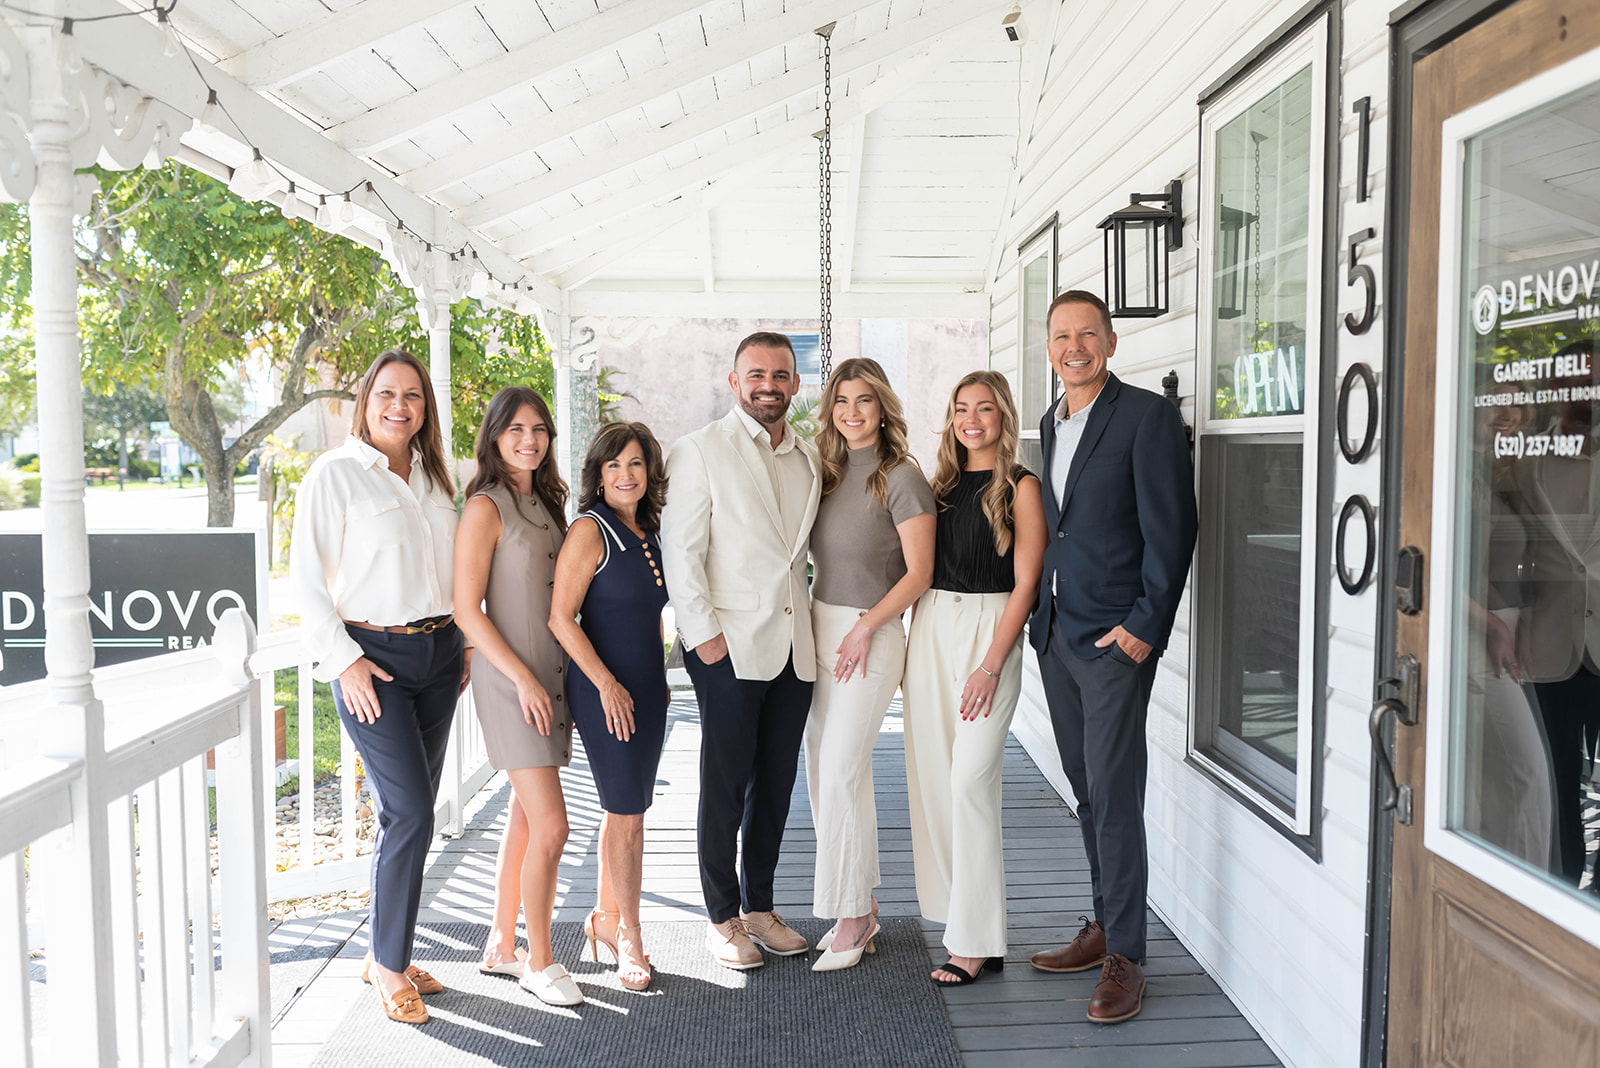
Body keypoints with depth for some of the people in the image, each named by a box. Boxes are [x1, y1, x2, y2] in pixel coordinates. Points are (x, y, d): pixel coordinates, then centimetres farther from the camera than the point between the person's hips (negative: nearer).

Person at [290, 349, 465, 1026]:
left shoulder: (434, 475, 12)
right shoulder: (335, 473, -6)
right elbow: (306, 577, -8)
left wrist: (463, 644, 12)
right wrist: (343, 660, -13)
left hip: (438, 654, 6)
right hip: (373, 659, -6)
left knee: (410, 812, 11)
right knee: (410, 813, -9)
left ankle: (392, 956, 24)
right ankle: (387, 963, 9)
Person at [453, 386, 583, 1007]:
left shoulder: (546, 503, 13)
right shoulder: (485, 507, -10)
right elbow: (467, 610, -14)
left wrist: (551, 677, 13)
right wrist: (522, 678, -16)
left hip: (550, 673, 8)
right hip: (509, 677, -8)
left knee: (526, 819, 13)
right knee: (550, 825, -9)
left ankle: (501, 947, 26)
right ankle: (538, 962, 7)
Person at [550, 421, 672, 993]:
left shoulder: (648, 533, 11)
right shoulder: (590, 531, -11)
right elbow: (561, 618, -15)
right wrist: (606, 684, -17)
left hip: (647, 689, 7)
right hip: (605, 692, -7)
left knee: (623, 809, 15)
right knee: (627, 815, -2)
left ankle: (606, 917, 31)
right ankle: (629, 934, 14)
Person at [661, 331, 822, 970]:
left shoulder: (808, 460, 15)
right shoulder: (701, 451, -3)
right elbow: (680, 551, -7)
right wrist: (704, 632, -13)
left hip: (793, 647, 5)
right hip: (729, 648, -5)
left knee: (776, 784, 12)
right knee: (725, 788, 2)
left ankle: (760, 908, 26)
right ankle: (723, 918, 16)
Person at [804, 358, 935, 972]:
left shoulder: (901, 477, -9)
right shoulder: (827, 470, 10)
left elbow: (919, 572, -11)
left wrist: (865, 627, -15)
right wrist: (813, 621, 4)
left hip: (872, 634, -7)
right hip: (820, 626, 7)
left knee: (839, 776, -8)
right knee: (823, 775, 10)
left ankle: (851, 918, 7)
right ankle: (862, 904, 23)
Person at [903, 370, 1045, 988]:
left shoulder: (1020, 487, -3)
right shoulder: (942, 484, 14)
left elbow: (1024, 584, -8)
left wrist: (991, 666, -14)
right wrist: (912, 644, 10)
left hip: (989, 630, -6)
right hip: (929, 632, 6)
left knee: (971, 781, -9)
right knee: (930, 777, 6)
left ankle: (977, 940, -1)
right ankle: (957, 908, 20)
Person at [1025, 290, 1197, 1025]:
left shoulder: (1147, 415, -8)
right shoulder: (1050, 423, 15)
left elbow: (1171, 529, -12)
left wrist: (1145, 625, -16)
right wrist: (1042, 611, 11)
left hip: (1115, 635, -7)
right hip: (1055, 632, 7)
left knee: (1114, 794, -5)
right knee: (1087, 791, 14)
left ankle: (1124, 959, 5)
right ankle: (1103, 927, 27)